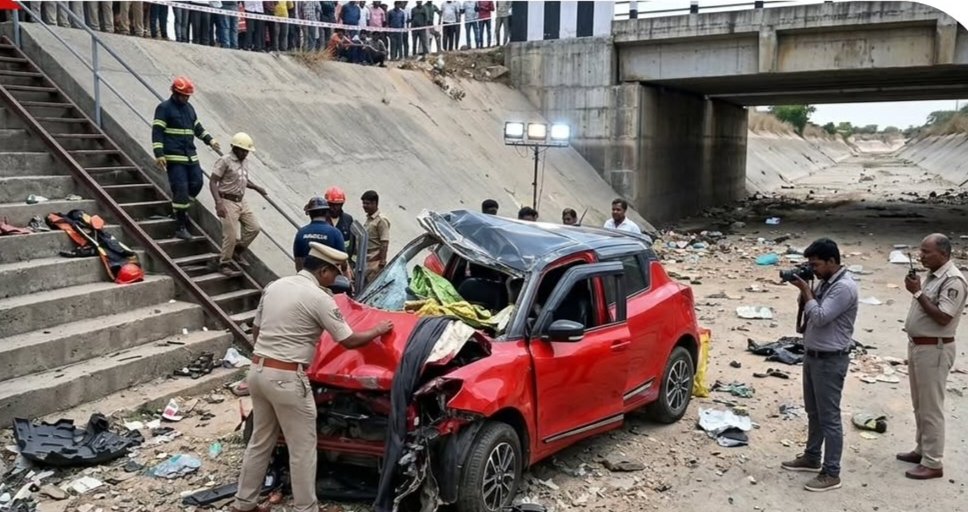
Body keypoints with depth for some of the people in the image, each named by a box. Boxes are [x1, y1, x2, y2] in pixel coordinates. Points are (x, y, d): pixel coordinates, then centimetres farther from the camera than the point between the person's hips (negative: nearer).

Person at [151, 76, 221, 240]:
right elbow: (157, 132, -10)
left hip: (191, 156, 7)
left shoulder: (189, 108, 18)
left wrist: (210, 141, 18)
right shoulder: (164, 108, -5)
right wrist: (159, 154, -18)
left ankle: (182, 208, 31)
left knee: (196, 184, 4)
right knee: (181, 188, -10)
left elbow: (197, 127, 29)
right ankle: (180, 227, -4)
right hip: (174, 157, -7)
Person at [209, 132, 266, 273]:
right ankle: (224, 264, 11)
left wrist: (257, 188, 9)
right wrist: (218, 203, -25)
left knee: (253, 228, 4)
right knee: (230, 235, -6)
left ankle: (238, 251, 24)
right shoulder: (224, 161, -13)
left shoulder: (244, 163, 11)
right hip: (228, 202, -7)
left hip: (242, 202, 8)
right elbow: (212, 182, -15)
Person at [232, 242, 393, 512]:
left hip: (257, 371, 8)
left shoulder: (275, 286, 9)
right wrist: (378, 331, 10)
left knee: (260, 440, 21)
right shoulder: (319, 298, -12)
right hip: (287, 378, -8)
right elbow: (349, 341, -6)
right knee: (303, 448, 5)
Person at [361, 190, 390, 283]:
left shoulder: (381, 220, -13)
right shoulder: (368, 219, 13)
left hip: (375, 262, -9)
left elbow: (385, 244, -16)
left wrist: (382, 262, -20)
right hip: (366, 261, 9)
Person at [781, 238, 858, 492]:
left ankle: (831, 473, 5)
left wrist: (806, 290, -16)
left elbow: (820, 317, -25)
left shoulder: (844, 287, -21)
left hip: (830, 360, -10)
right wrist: (806, 292, 0)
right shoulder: (826, 282, 9)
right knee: (813, 412, 20)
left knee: (829, 416, -3)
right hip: (813, 355, 10)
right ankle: (811, 457, 34)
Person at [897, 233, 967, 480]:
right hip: (917, 345, 10)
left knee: (931, 408, -2)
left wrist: (918, 292, -22)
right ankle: (922, 449, 32)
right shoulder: (932, 275, 10)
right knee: (919, 404, 19)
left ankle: (933, 463, 6)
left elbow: (942, 317, -25)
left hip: (934, 350, -10)